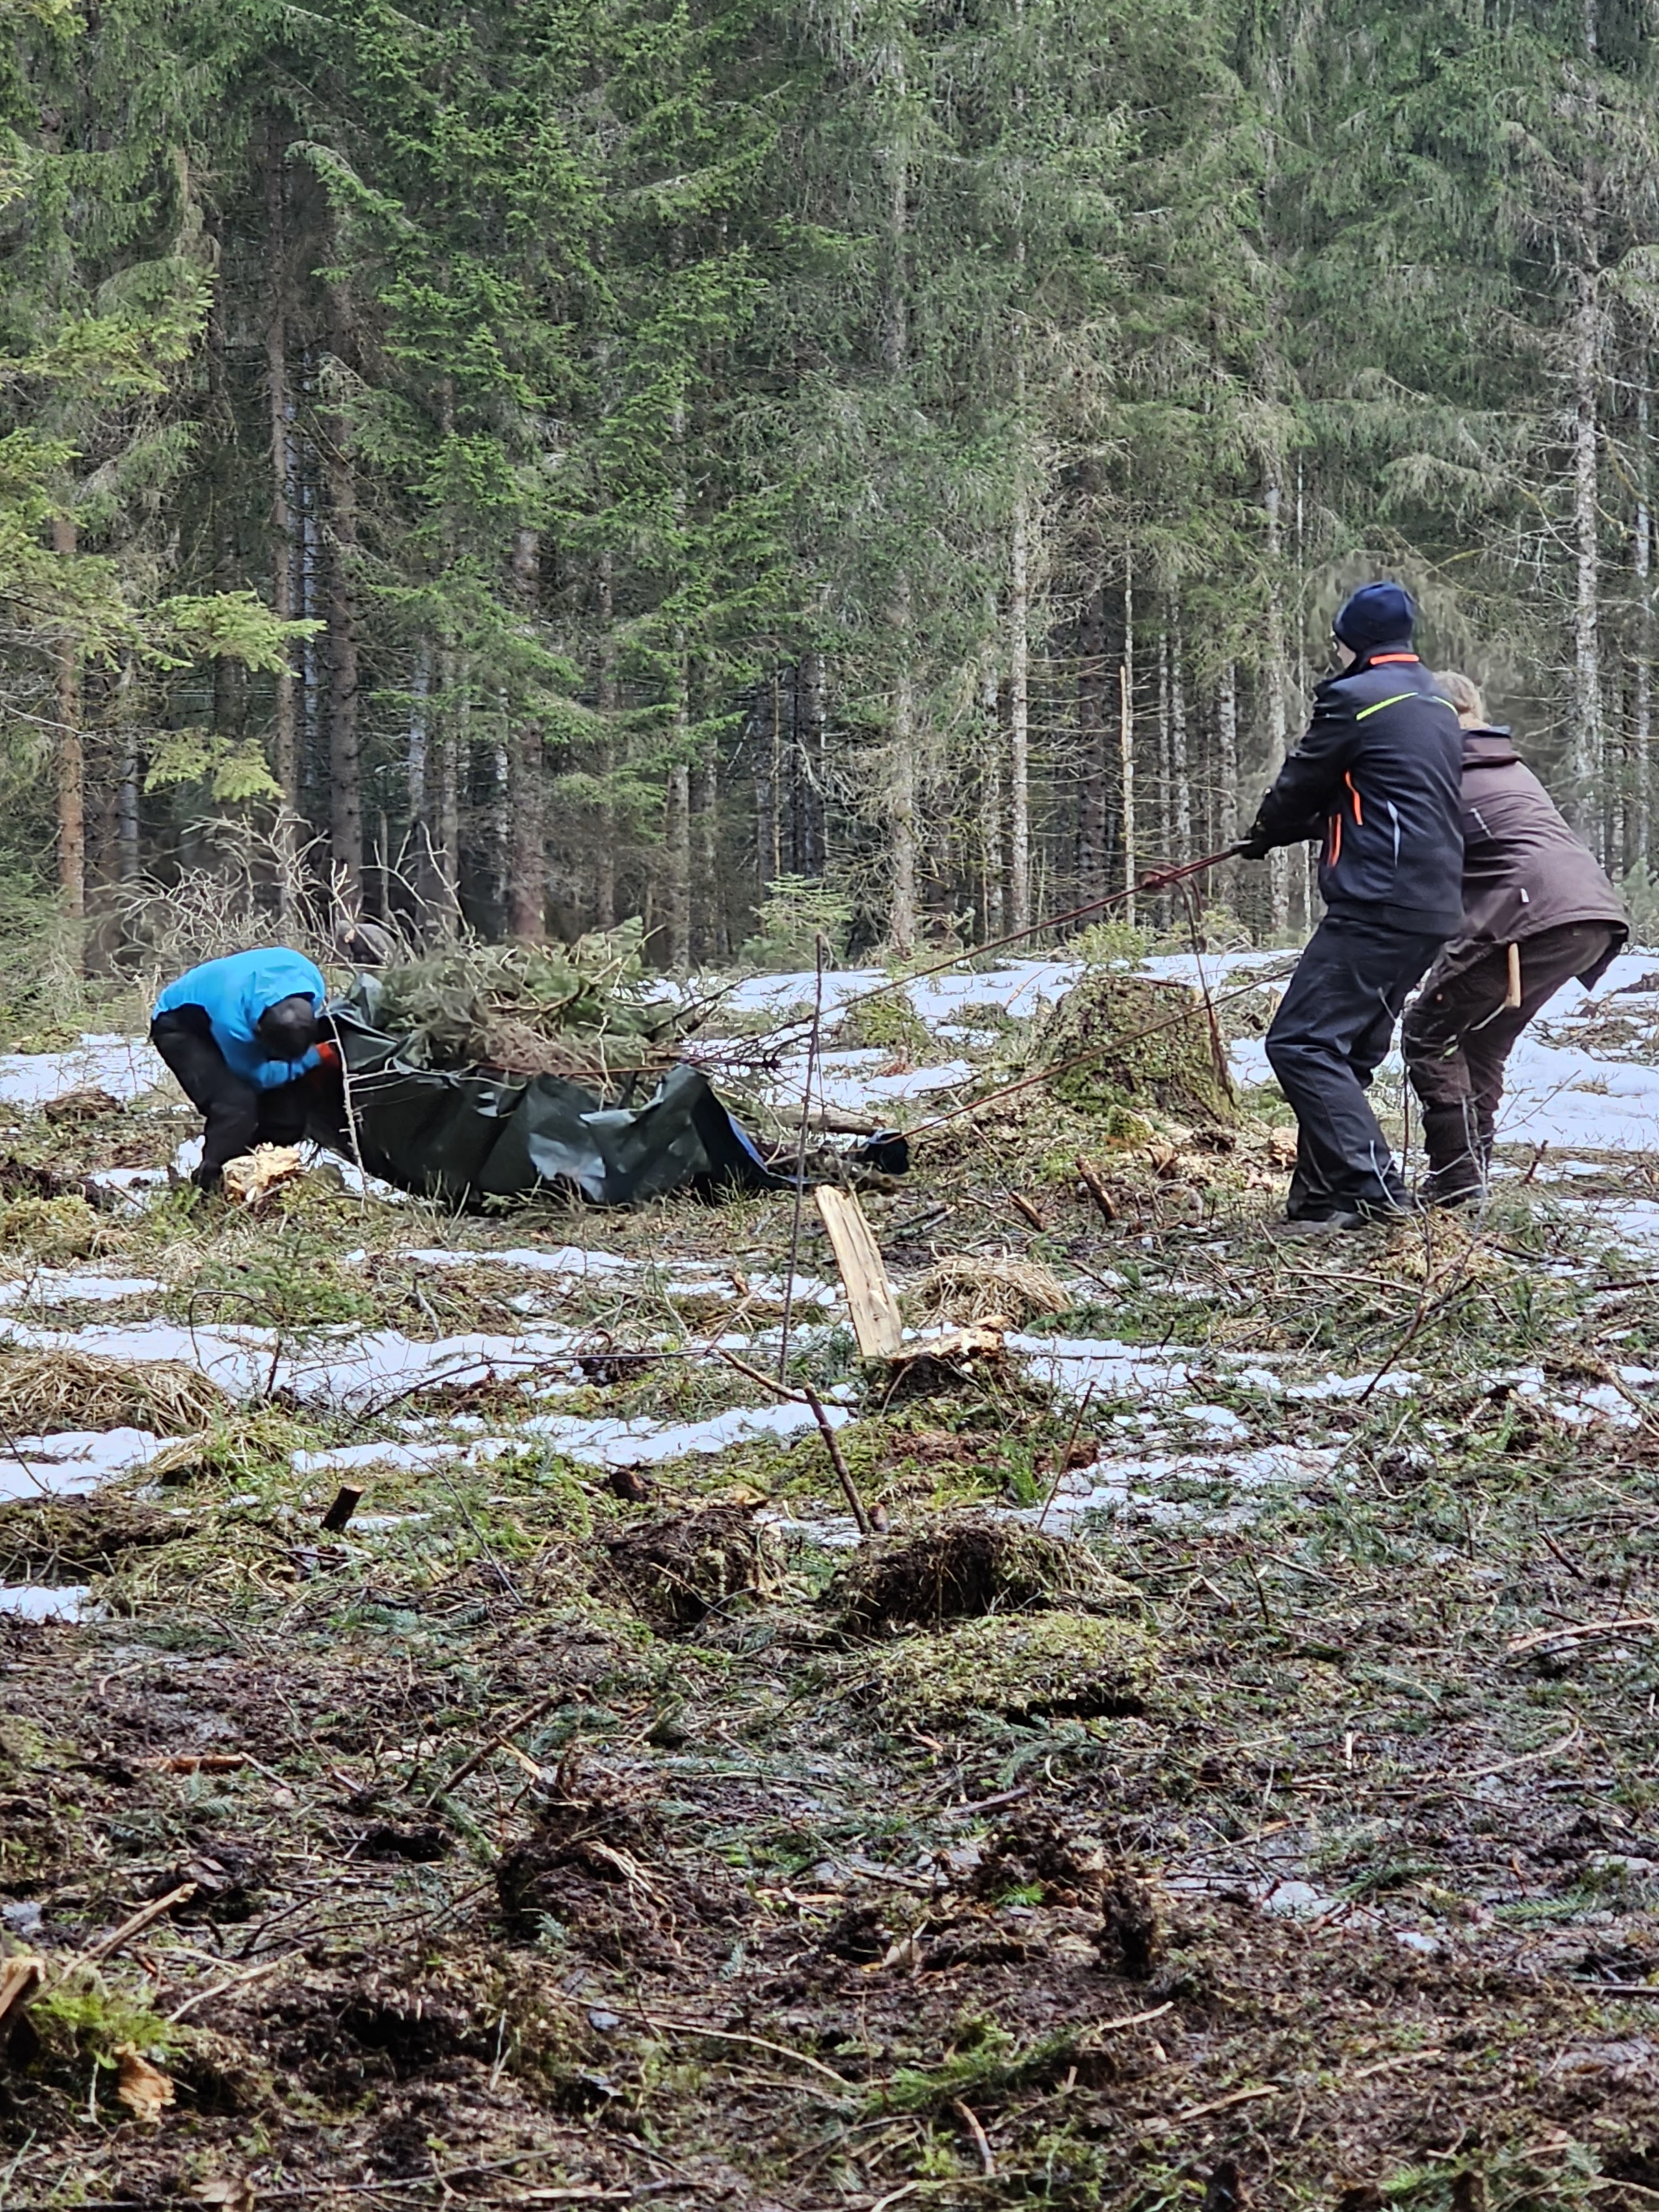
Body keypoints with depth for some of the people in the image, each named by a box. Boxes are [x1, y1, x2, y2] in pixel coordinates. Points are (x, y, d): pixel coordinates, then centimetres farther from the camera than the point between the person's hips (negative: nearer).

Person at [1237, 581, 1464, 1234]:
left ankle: (1370, 1189, -19)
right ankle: (1320, 1199, 14)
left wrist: (1264, 835, 24)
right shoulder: (1438, 707, 20)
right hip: (1433, 909, 10)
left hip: (1377, 905, -10)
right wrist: (1299, 827, 33)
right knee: (1344, 1051, 15)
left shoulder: (1353, 699, -7)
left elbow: (1301, 786, 3)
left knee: (1301, 1041, -11)